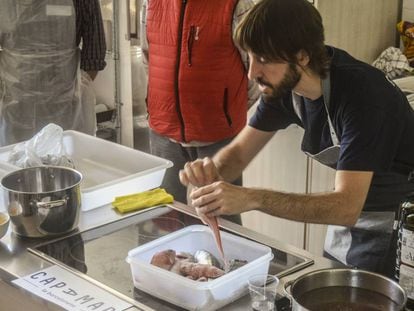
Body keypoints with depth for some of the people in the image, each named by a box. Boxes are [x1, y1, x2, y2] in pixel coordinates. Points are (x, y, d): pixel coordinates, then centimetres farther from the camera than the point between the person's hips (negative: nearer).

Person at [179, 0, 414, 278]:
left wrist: (252, 199, -46)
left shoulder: (361, 92, -32)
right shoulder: (282, 86, -10)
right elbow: (239, 152, -1)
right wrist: (212, 170, -25)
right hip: (349, 210, 7)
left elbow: (347, 207, -37)